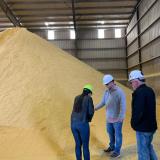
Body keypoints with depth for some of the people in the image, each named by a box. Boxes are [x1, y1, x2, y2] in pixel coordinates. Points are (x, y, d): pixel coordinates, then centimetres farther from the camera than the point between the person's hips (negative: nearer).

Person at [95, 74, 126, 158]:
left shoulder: (120, 92, -18)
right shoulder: (106, 92, 2)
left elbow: (123, 106, -21)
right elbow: (102, 103, 6)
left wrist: (121, 117, -28)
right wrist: (94, 108, -6)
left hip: (117, 119, -6)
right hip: (109, 117, 6)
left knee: (117, 135, 9)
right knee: (110, 133, 21)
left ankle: (117, 151, 24)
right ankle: (112, 147, 42)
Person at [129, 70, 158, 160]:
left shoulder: (139, 92, -23)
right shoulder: (150, 90, 6)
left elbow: (138, 111, -27)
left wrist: (133, 123, -9)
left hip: (143, 128, -9)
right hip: (151, 125, 9)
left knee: (143, 151, 5)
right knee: (148, 146, 26)